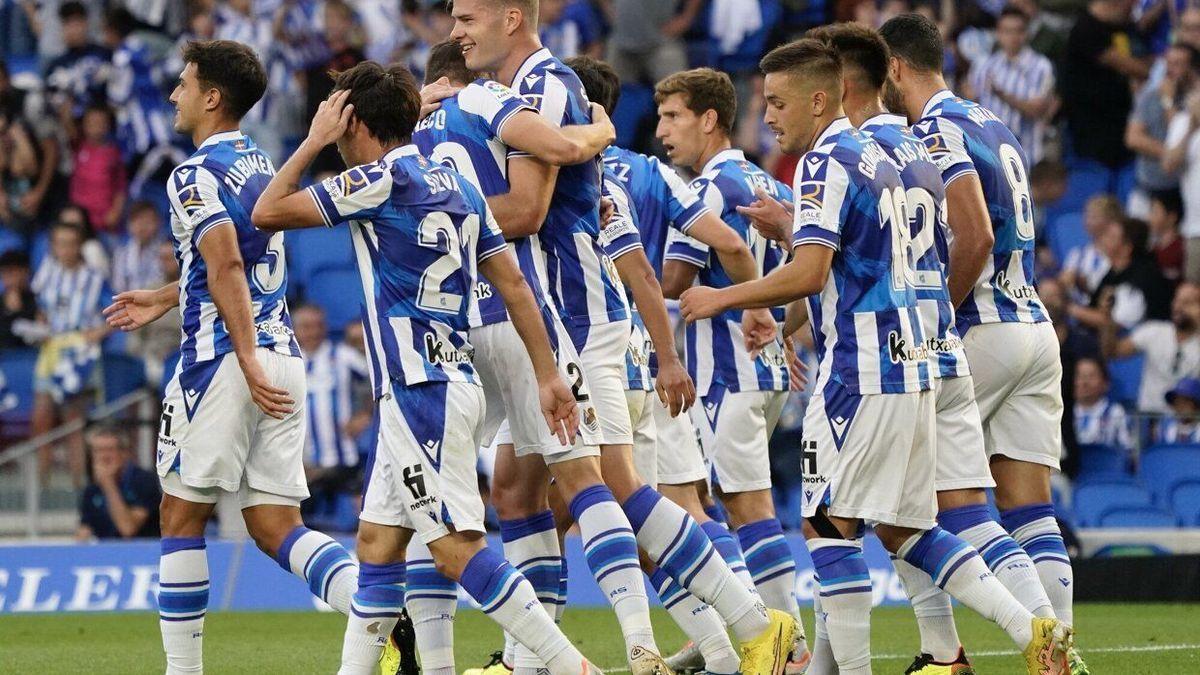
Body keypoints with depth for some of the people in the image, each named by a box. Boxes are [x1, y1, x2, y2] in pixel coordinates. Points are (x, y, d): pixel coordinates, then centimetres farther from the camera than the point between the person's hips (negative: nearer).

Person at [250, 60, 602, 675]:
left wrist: (313, 142, 5)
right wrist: (548, 375, 15)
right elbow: (514, 285, 13)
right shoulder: (456, 185, 15)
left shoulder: (383, 179, -10)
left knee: (458, 549, -12)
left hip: (420, 388, -10)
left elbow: (266, 213, -6)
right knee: (377, 541, 13)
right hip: (452, 382, 10)